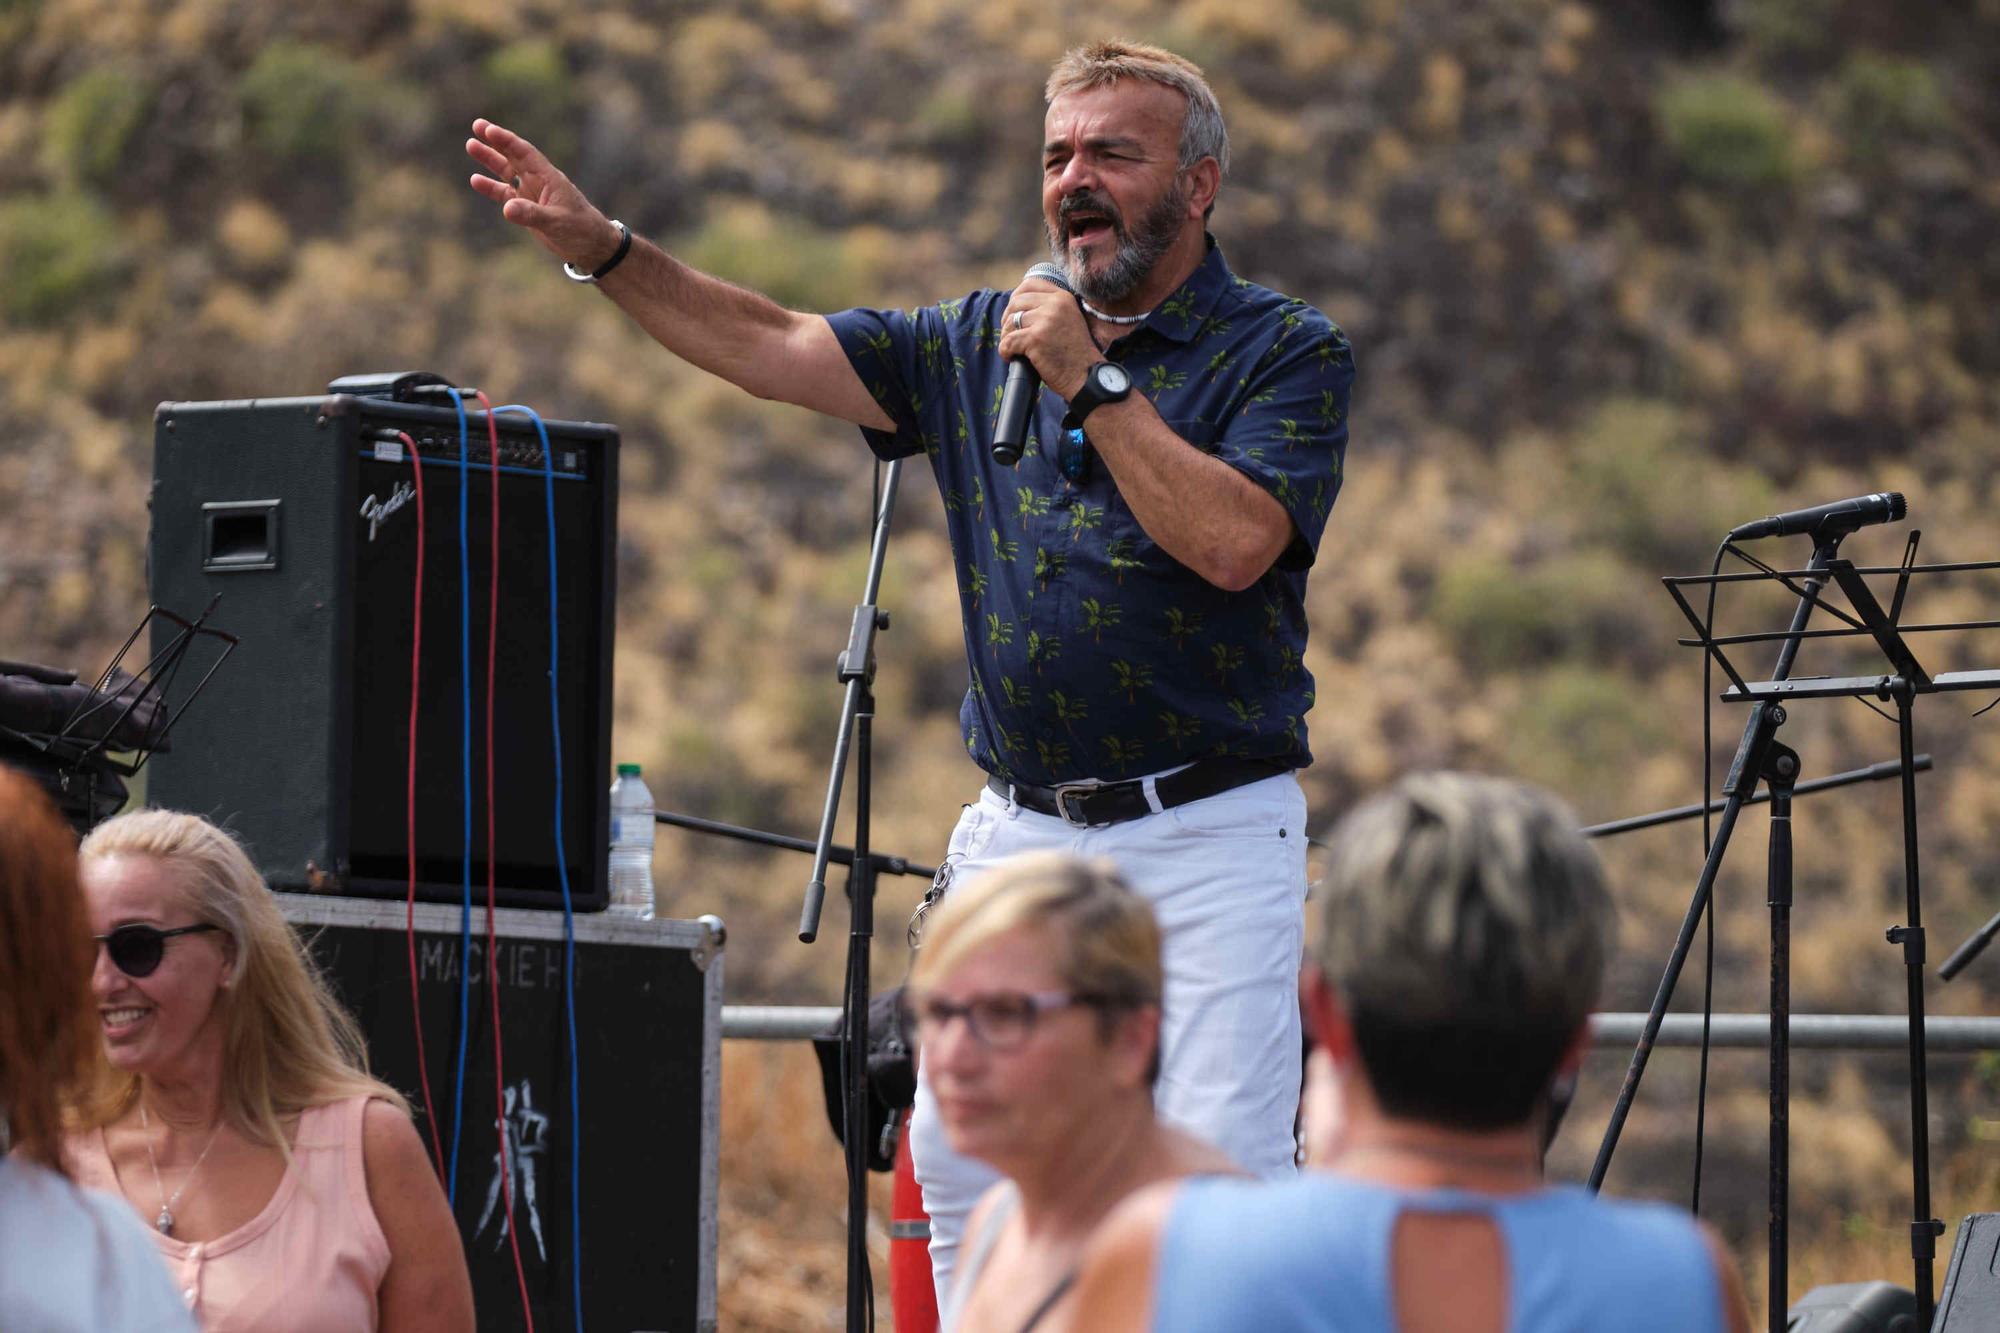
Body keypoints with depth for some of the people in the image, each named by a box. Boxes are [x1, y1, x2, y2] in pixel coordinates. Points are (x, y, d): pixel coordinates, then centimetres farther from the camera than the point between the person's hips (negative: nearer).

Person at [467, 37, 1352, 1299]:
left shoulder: (1285, 352, -1)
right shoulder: (987, 341, 15)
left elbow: (1233, 542, -17)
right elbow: (772, 348, 12)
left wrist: (1092, 382, -14)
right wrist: (601, 246, 2)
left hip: (1210, 830, -5)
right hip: (1017, 829, 5)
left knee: (1222, 1176, -13)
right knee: (956, 1157, 2)